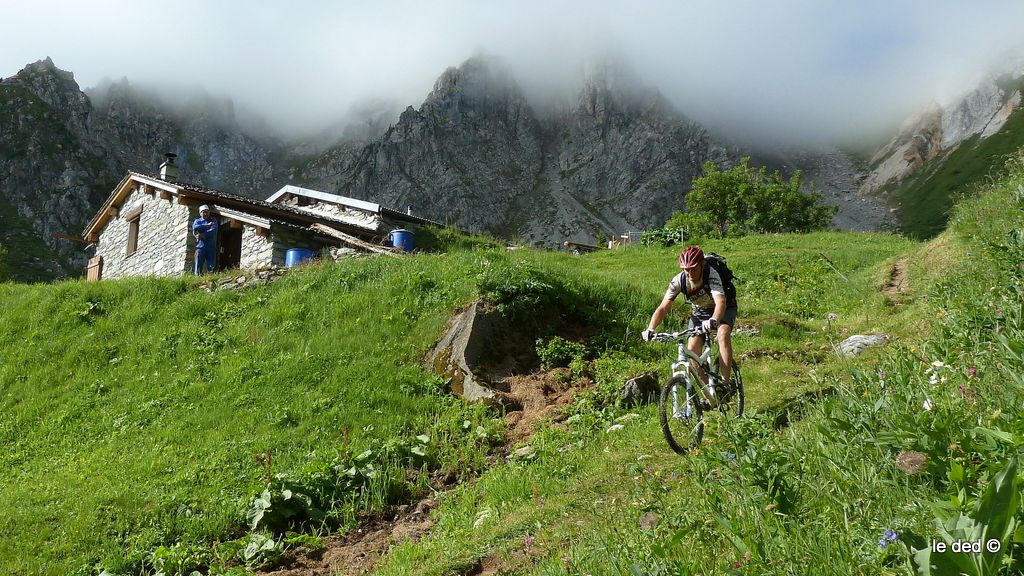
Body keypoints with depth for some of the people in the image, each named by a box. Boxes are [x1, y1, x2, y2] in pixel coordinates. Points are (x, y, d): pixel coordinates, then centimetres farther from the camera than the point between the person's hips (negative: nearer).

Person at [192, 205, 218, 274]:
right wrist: (207, 225, -4)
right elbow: (195, 228, -6)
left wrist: (203, 235, -12)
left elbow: (213, 231, -4)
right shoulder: (197, 221, 18)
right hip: (200, 247, 0)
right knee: (198, 268, -5)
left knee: (211, 268, -7)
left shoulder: (213, 221, 15)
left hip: (211, 247, 0)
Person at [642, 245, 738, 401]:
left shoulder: (711, 275, -34)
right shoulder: (679, 280, -23)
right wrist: (650, 329, -39)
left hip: (723, 310, -4)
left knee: (723, 333, -35)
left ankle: (725, 383, -27)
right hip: (699, 312, 4)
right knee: (692, 350, -13)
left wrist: (713, 321, -69)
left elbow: (720, 302, -49)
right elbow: (663, 307, -24)